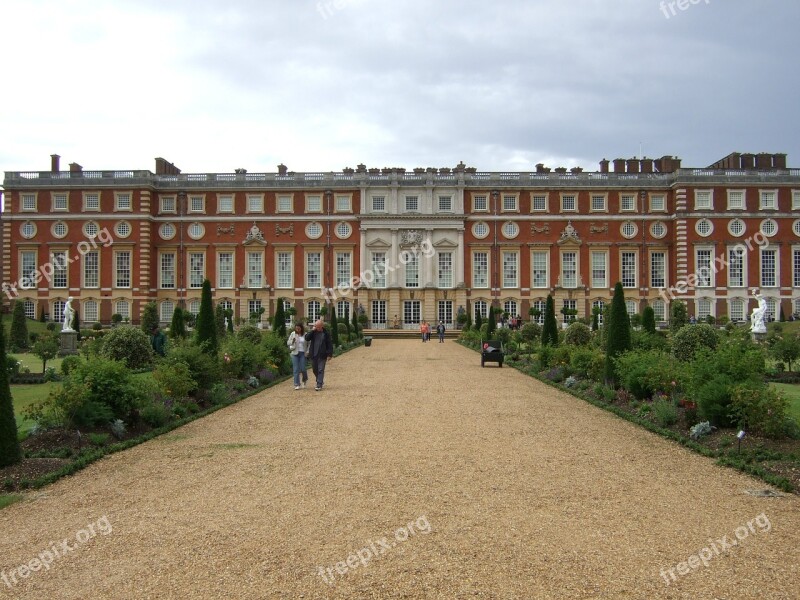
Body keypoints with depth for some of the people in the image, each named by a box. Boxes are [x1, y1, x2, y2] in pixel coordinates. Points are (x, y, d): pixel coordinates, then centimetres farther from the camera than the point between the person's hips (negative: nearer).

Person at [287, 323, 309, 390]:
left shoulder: (305, 335, -2)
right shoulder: (293, 334, 1)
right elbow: (288, 343, 5)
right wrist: (292, 341, -16)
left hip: (303, 353, -1)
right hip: (295, 353, 1)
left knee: (303, 369, -2)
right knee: (296, 369, -3)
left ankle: (304, 380, 28)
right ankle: (297, 384, 2)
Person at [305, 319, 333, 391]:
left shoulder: (326, 333, -2)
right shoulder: (313, 332, 6)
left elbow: (329, 344, -2)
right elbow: (307, 338, -8)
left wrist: (330, 354, -7)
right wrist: (312, 331, -13)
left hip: (322, 355, -4)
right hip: (313, 355, 4)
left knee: (321, 370, -5)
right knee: (315, 369, 12)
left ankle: (319, 385, -5)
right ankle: (320, 381, 33)